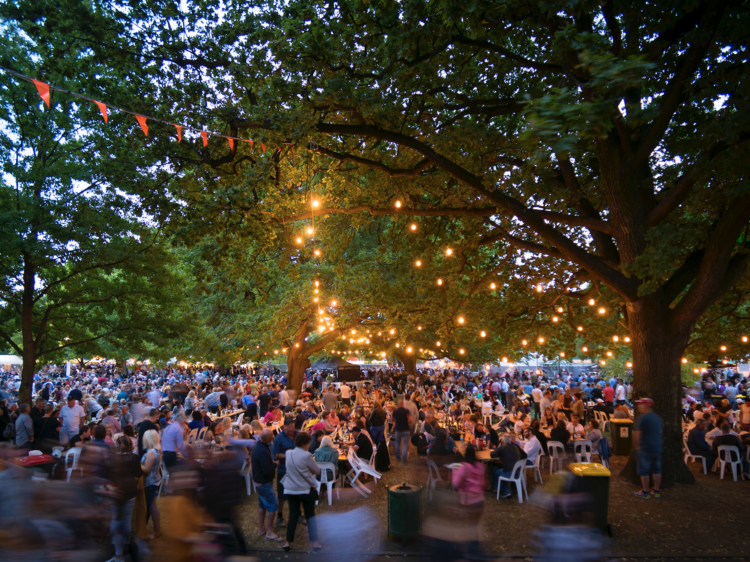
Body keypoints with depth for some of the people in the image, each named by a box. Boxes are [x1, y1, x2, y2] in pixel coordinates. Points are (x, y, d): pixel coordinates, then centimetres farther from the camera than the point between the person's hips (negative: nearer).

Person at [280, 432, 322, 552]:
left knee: (293, 516, 11)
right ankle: (314, 542, 10)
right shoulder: (306, 455, -19)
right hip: (306, 490, -4)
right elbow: (317, 470, -10)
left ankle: (288, 543, 14)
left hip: (290, 490, 4)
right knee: (310, 516, 8)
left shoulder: (288, 453, -2)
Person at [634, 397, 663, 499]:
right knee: (656, 470, 14)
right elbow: (660, 432, 18)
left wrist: (636, 446, -4)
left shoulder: (642, 418, -14)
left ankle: (645, 492, 7)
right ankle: (657, 491, 22)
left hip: (645, 448, -7)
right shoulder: (657, 417, 10)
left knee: (644, 471, 2)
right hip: (657, 447, 7)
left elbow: (637, 433, -16)